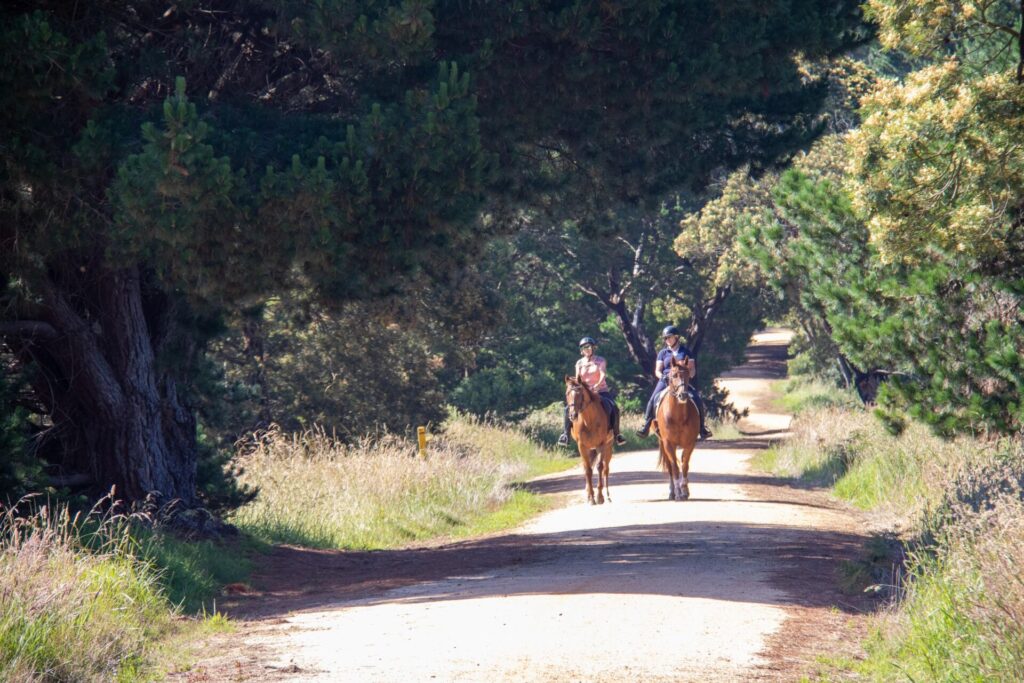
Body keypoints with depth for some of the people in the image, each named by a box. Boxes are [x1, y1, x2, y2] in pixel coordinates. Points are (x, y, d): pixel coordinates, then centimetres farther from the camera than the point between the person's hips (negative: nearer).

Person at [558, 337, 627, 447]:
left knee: (614, 408, -26)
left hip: (601, 391, -2)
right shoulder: (579, 363, 9)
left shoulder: (600, 361, 1)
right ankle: (565, 434, -11)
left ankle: (616, 434, -12)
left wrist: (597, 385, -33)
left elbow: (602, 375, -13)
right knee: (568, 409, -18)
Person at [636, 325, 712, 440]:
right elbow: (658, 370, 8)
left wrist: (689, 375, -12)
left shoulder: (686, 352, 10)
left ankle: (702, 428, -6)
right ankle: (646, 425, -15)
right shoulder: (663, 353, 11)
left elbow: (692, 369, 9)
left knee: (697, 400, -17)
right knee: (653, 400, -22)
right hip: (665, 381, 0)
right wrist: (662, 377, -13)